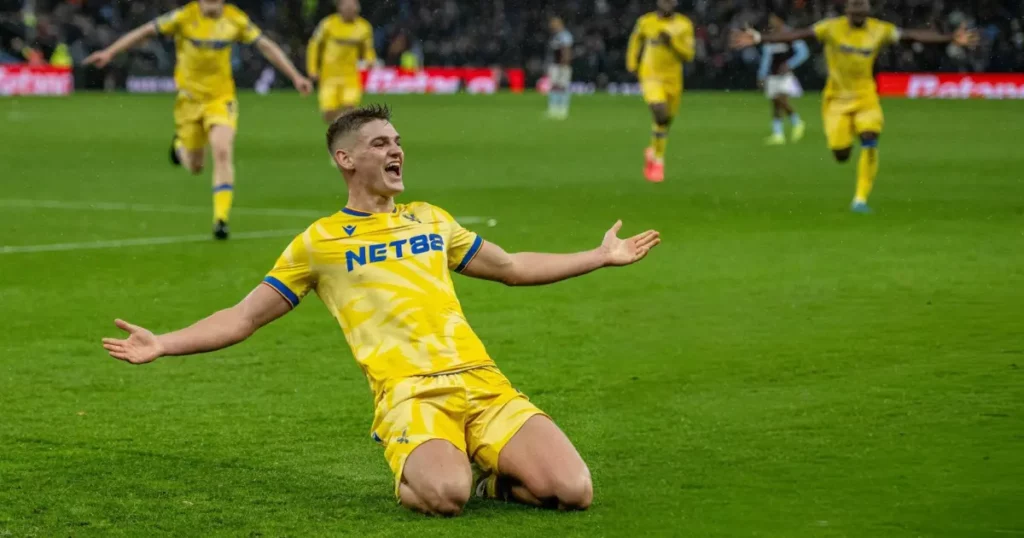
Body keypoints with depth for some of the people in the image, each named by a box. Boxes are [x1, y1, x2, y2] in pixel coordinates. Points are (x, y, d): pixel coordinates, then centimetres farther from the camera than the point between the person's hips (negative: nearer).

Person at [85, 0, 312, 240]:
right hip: (189, 99, 0)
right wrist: (110, 52, -10)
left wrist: (295, 76, 3)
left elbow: (266, 46, 4)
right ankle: (180, 143, 45)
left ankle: (221, 219, -16)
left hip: (221, 98, 0)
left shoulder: (236, 20, -6)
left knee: (223, 152, -21)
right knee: (195, 167, 8)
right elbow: (145, 32, -5)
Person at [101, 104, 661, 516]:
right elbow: (243, 318, 13)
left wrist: (604, 255, 36)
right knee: (445, 495, -36)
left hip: (482, 381, 4)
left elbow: (512, 267, 35)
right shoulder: (320, 240, 11)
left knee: (573, 491, -17)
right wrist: (162, 345, 1)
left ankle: (488, 475, 12)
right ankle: (411, 477, 0)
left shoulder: (429, 220, 23)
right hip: (410, 393, -4)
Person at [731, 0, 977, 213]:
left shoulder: (880, 30, -5)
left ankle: (861, 198, -12)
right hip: (837, 98, -1)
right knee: (841, 155, -3)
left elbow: (914, 35, -2)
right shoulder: (832, 28, -11)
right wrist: (758, 38, -22)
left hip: (866, 96, 1)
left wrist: (951, 38, -7)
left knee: (870, 142, -21)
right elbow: (796, 34, -15)